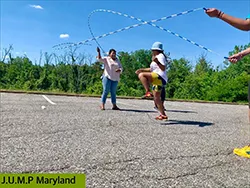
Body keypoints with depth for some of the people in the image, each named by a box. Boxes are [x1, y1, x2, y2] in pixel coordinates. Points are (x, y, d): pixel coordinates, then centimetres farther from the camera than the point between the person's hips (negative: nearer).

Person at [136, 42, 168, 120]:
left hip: (160, 78, -11)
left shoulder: (160, 56, -5)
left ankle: (148, 92, -35)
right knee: (156, 98, 14)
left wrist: (157, 61, -32)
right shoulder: (157, 57, 26)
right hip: (157, 79, 11)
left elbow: (163, 68, -19)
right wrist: (142, 69, 21)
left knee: (141, 75, -28)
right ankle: (163, 115, 21)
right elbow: (152, 69, 31)